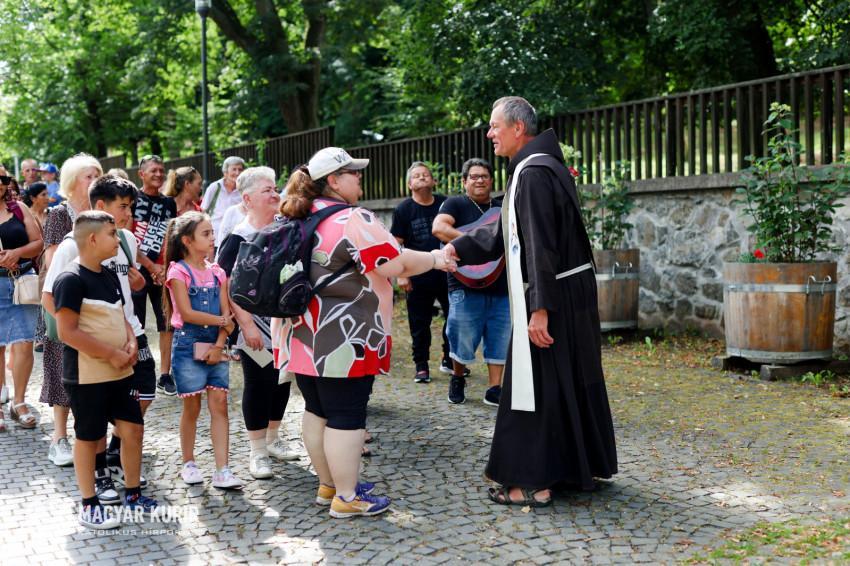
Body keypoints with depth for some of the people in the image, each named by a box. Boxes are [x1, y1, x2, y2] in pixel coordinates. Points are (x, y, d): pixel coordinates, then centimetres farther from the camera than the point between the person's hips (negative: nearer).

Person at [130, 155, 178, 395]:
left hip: (163, 272, 4)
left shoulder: (169, 203, 11)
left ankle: (165, 375, 8)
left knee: (167, 323, 1)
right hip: (137, 271, -4)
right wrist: (152, 267, -11)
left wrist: (165, 267, -3)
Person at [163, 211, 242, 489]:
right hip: (188, 345, -4)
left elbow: (226, 313, 3)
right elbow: (187, 314, -14)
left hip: (215, 346, 4)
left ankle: (222, 471, 0)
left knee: (219, 404, -1)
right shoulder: (179, 272, -6)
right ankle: (188, 464, 22)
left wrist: (219, 344, -9)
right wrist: (221, 321, -10)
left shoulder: (217, 272, 9)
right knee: (192, 406, 4)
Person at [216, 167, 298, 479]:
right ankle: (257, 451, 14)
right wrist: (246, 325, -20)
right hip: (256, 325, -6)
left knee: (283, 379, 13)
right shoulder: (239, 238, -12)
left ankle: (273, 438, 31)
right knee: (258, 383, 1)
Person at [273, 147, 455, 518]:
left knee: (317, 411, 16)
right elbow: (395, 265, -16)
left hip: (302, 336, 9)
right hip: (342, 341, -9)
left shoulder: (300, 221, 12)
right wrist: (435, 260, -2)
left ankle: (328, 485, 28)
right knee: (346, 418, -1)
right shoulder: (353, 220, -15)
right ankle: (346, 498, 7)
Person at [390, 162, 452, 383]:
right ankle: (421, 366, 17)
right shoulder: (404, 209, -2)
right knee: (420, 324, 5)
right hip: (418, 277, -3)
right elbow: (397, 245, -3)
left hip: (447, 272, 3)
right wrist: (401, 275, -9)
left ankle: (448, 360, 26)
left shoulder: (445, 204, 5)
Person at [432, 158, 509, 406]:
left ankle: (494, 389, 12)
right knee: (463, 340, 0)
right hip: (467, 286, -4)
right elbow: (439, 228, -18)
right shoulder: (456, 204, 0)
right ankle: (457, 379, 24)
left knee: (499, 341, 4)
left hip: (501, 286, 5)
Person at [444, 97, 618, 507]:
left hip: (551, 297, -10)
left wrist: (539, 309, -25)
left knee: (536, 385, -3)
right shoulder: (539, 166, 15)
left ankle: (533, 482, 5)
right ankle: (574, 466, 28)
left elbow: (541, 246, -24)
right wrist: (457, 249, 15)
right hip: (571, 292, 10)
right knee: (569, 381, 16)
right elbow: (505, 233, 20)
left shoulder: (533, 173, -17)